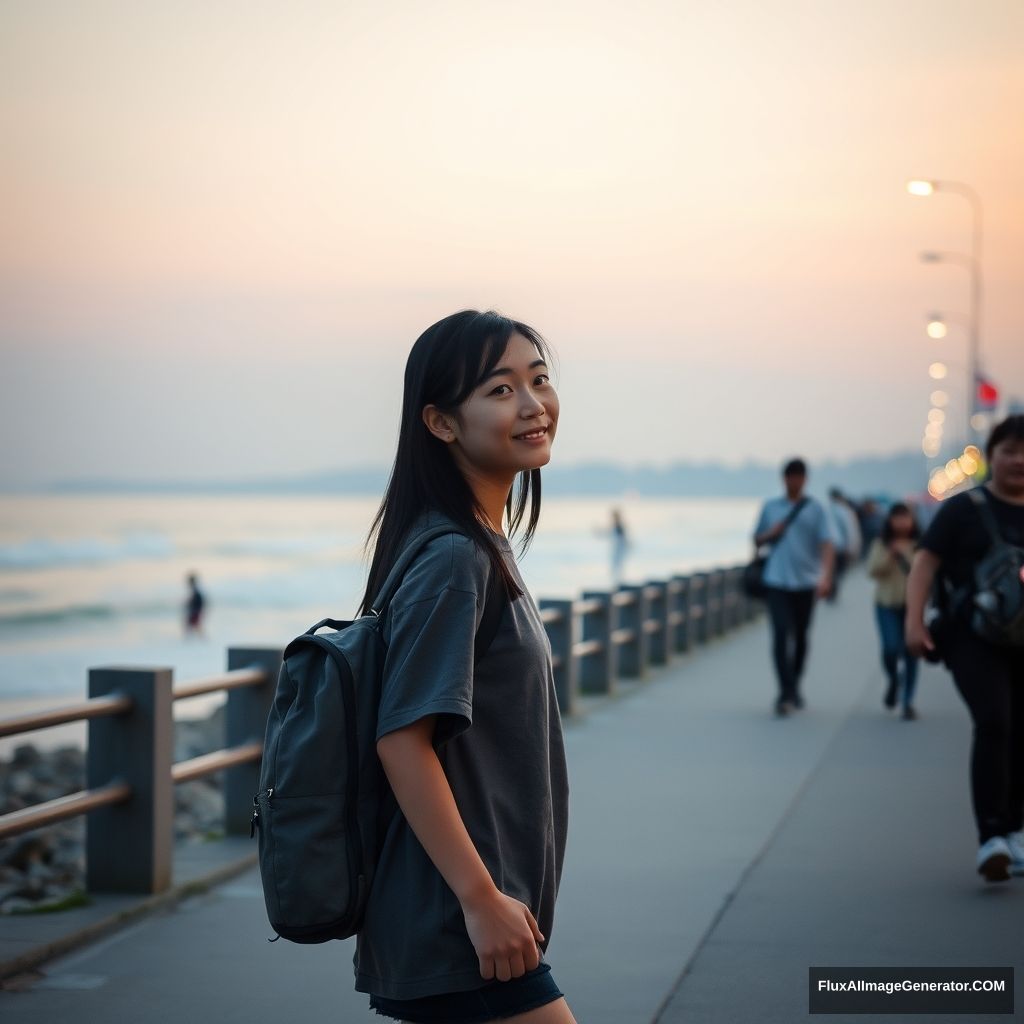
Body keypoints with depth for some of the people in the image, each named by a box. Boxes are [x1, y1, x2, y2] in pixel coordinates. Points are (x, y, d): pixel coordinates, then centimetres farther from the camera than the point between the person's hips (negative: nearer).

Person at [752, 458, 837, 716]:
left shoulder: (816, 509, 3)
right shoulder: (770, 507, 11)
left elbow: (827, 544, -7)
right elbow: (757, 541, 20)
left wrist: (826, 576, -21)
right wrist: (770, 534, -3)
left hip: (805, 582, 0)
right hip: (776, 581, 0)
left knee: (800, 637, 9)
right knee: (782, 634, -13)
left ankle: (793, 688, 26)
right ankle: (787, 693, -16)